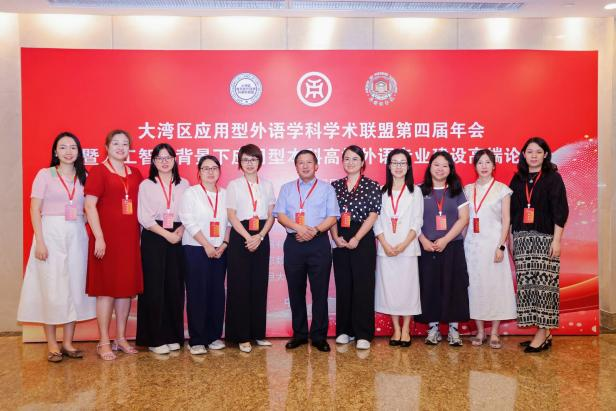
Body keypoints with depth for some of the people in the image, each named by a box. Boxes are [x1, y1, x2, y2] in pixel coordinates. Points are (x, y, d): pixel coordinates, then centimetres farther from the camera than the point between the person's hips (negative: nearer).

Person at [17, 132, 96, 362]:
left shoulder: (83, 177, 10)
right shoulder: (45, 174, 2)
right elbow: (35, 210, -3)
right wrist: (40, 242, -11)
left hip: (76, 237, 3)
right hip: (51, 235, -3)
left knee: (75, 288, 4)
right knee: (51, 289, -1)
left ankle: (68, 342, 15)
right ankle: (52, 345, 9)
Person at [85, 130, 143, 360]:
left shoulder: (135, 173, 12)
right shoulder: (98, 171, -4)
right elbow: (89, 205, -10)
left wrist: (140, 235, 11)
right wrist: (99, 237, -16)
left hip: (130, 238, 5)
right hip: (107, 237, -5)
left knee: (127, 287, 9)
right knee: (106, 288, 0)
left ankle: (121, 338, 21)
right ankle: (104, 343, 10)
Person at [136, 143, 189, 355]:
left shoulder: (183, 184, 9)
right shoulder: (146, 185, 3)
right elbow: (144, 218, -5)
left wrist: (180, 232, -10)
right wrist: (167, 234, -12)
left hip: (177, 239, 2)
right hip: (153, 240, -2)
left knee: (175, 287, 5)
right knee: (154, 288, -1)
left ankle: (173, 336, 16)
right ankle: (155, 339, 8)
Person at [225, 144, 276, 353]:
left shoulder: (267, 186, 10)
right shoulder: (234, 185, 2)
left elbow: (271, 216, 5)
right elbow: (231, 215, -5)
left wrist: (260, 236, -9)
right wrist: (248, 237, -14)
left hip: (261, 238, 3)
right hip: (240, 237, -3)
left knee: (259, 285, 5)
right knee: (240, 286, -2)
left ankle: (258, 333, 16)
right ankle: (242, 336, 6)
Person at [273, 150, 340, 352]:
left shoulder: (326, 188, 8)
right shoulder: (286, 189, 13)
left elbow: (332, 217, 0)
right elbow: (280, 215, 2)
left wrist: (315, 230, -16)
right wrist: (299, 228, -15)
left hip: (319, 243, -2)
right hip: (293, 243, 2)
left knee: (320, 291, -1)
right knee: (296, 291, 7)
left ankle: (319, 336, 10)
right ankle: (299, 334, 19)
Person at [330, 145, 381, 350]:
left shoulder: (372, 186, 0)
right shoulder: (335, 186, 10)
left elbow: (373, 215, -6)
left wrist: (356, 239, -13)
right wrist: (336, 237, -6)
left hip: (363, 240, -3)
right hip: (340, 241, 3)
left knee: (363, 287, -1)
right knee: (343, 286, 8)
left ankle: (363, 334, 8)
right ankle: (345, 330, 19)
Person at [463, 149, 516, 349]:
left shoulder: (502, 189, 0)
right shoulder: (467, 189, 8)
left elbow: (506, 220, -3)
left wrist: (501, 246, -11)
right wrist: (461, 243, 3)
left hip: (493, 243, -3)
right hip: (472, 243, 3)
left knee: (495, 285, 0)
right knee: (475, 285, 5)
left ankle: (494, 333, 11)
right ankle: (480, 331, 16)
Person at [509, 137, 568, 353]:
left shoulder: (553, 178, 1)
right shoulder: (517, 179, 12)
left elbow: (560, 210, -4)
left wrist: (557, 240, -11)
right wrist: (510, 239, 10)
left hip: (544, 238, -4)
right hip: (522, 238, 4)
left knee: (543, 283, -7)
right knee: (526, 284, 2)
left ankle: (543, 333, 2)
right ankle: (543, 332, 12)